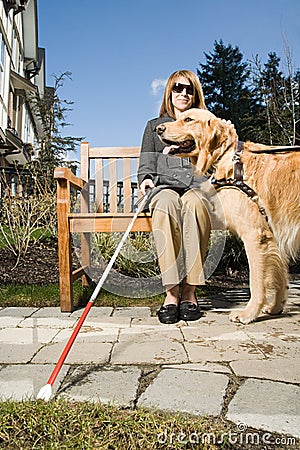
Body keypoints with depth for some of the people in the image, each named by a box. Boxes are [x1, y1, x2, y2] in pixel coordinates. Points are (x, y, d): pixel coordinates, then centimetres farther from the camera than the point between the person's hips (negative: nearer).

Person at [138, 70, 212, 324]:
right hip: (165, 187, 0)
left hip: (198, 187, 0)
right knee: (167, 203, -39)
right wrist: (146, 178, -5)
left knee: (194, 203, -39)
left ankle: (189, 290, -35)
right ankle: (172, 292, -39)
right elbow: (147, 163, 17)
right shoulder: (155, 126, 26)